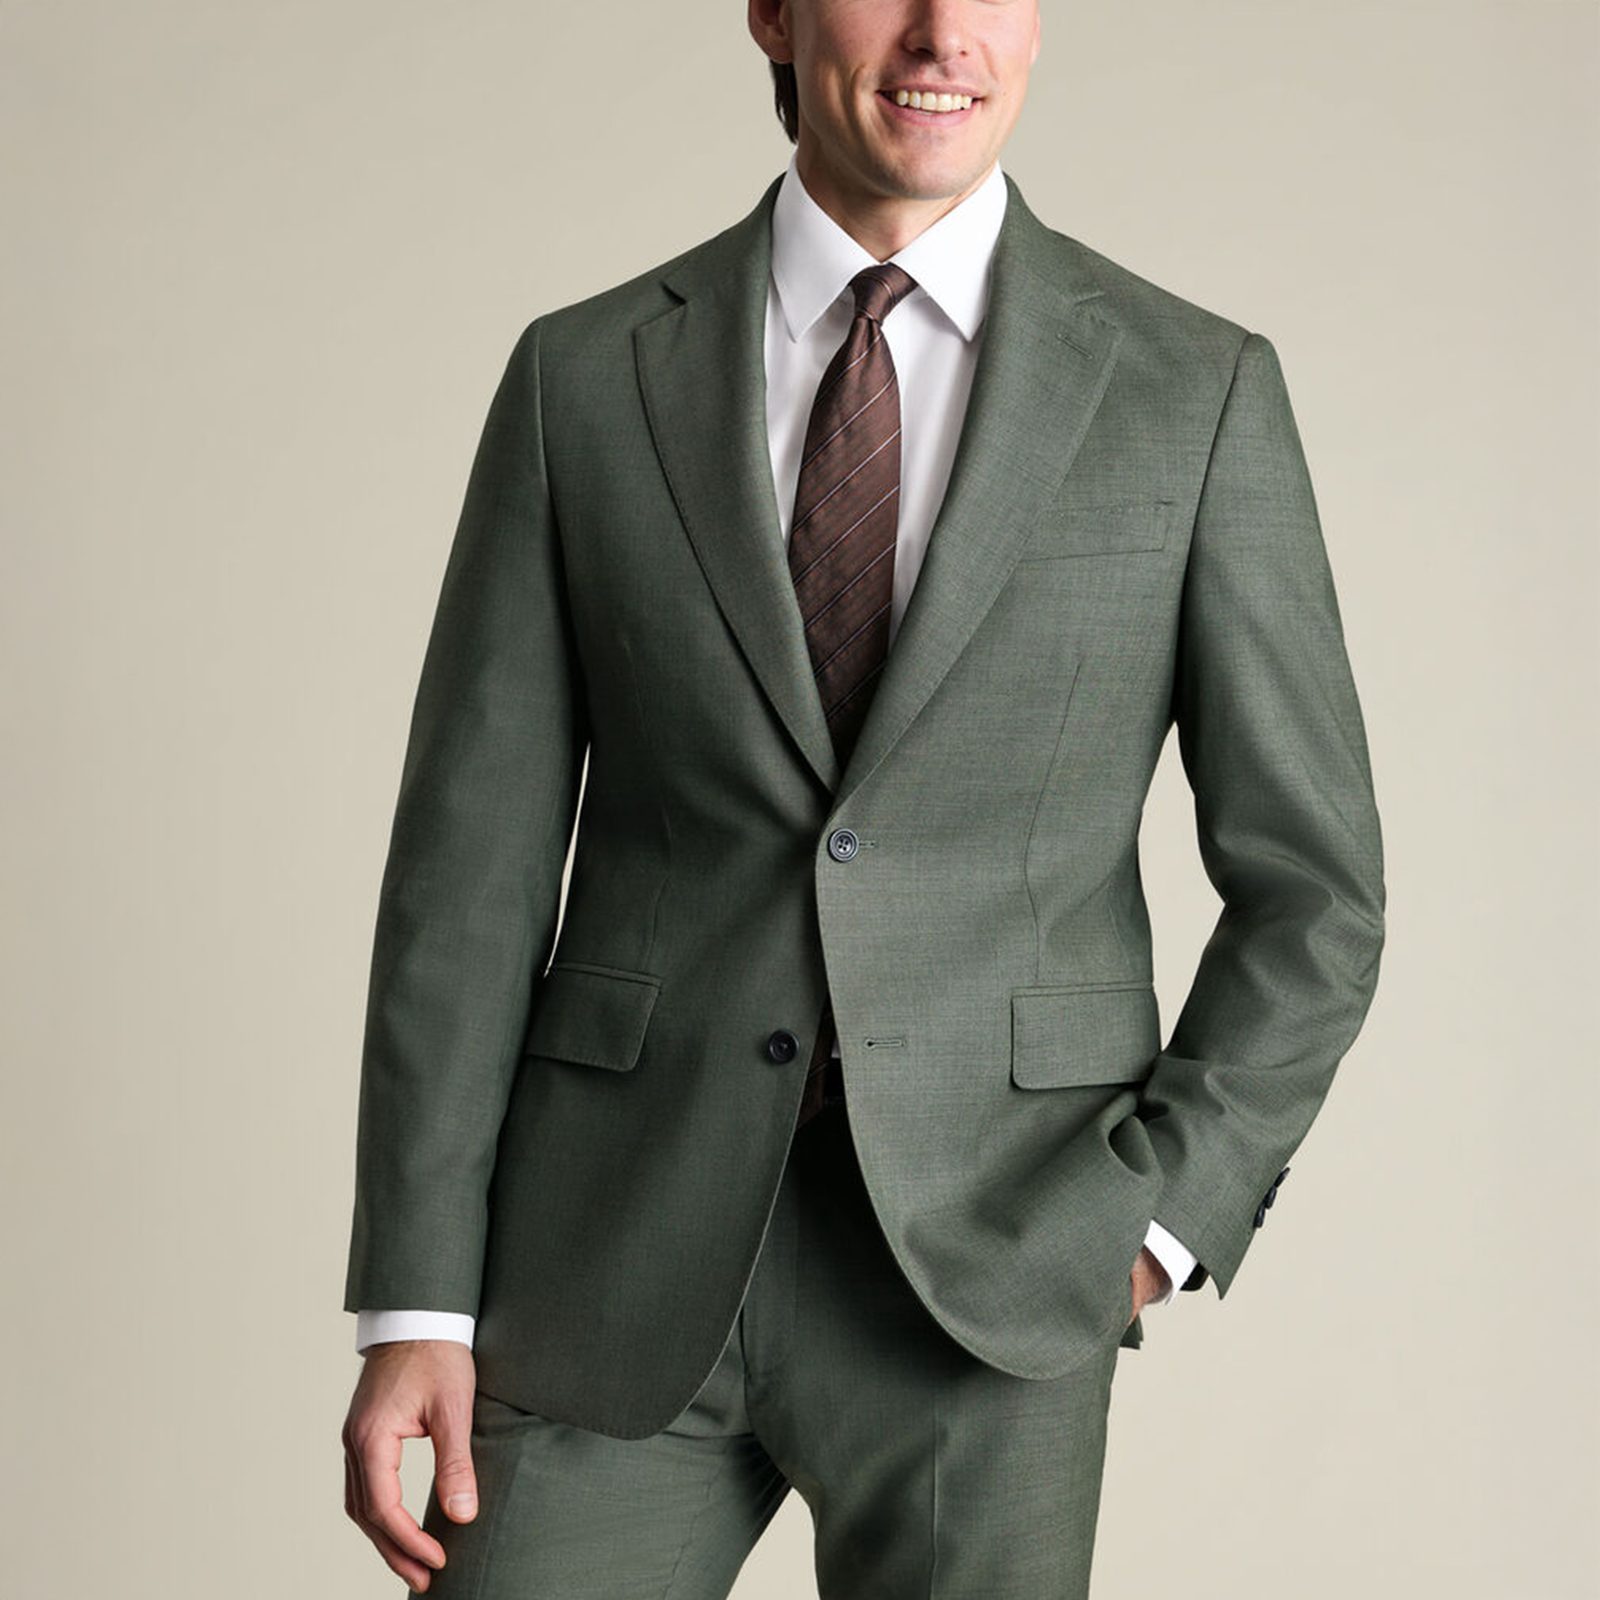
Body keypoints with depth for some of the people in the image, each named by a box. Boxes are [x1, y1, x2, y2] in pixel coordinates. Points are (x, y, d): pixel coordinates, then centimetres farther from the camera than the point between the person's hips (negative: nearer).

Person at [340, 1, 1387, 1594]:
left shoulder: (1197, 389, 1)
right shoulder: (583, 379, 3)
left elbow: (1308, 886, 4)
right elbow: (471, 865, 2)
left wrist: (1161, 1214, -8)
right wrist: (411, 1303, -2)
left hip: (985, 1267, 0)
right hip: (626, 1247, 1)